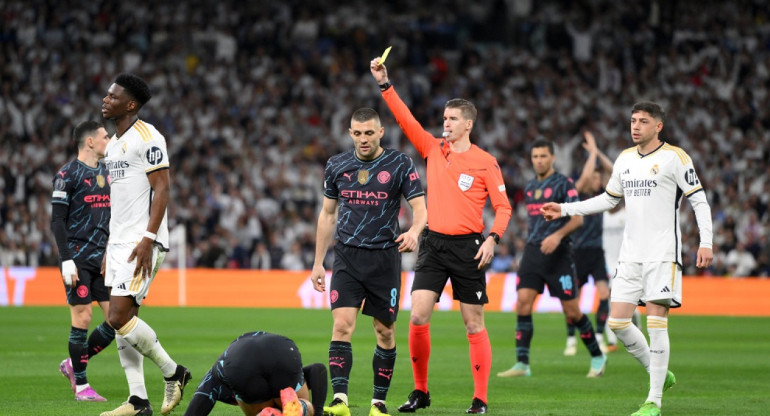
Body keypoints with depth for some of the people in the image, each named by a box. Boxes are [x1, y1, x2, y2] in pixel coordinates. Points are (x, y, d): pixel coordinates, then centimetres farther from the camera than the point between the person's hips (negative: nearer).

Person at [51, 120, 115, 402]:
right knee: (82, 317, -6)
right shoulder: (67, 175, -7)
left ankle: (74, 365, 16)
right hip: (77, 257, -7)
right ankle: (81, 386, 3)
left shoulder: (107, 173, 15)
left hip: (103, 257, 7)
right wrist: (66, 260, -16)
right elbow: (57, 220, -10)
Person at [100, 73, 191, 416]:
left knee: (120, 317, -15)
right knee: (121, 320, 5)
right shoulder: (113, 144, 17)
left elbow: (161, 189, -16)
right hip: (119, 242, 9)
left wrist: (147, 239, -23)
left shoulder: (147, 137, -11)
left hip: (142, 242, -9)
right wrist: (109, 251, 21)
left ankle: (173, 372, 1)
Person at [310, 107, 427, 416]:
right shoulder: (336, 166, 6)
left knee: (385, 331, 4)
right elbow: (327, 214, 15)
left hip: (385, 256, -1)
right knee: (342, 325, -13)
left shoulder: (400, 165, -3)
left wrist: (413, 232, -30)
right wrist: (318, 262, 13)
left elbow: (420, 208, -7)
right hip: (347, 256, 1)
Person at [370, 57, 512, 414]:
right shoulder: (433, 150, 8)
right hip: (433, 244, 3)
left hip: (467, 247, -3)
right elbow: (406, 120, 2)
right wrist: (385, 85, -7)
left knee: (474, 324, 0)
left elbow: (503, 206, -1)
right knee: (418, 317, -7)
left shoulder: (485, 162, -2)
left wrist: (492, 239, -16)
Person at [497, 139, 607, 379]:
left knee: (572, 312, -2)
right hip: (533, 251, 5)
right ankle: (522, 364, -9)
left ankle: (597, 357, 17)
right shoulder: (529, 187, 15)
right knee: (523, 304, -10)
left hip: (558, 254, -5)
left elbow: (577, 218, -12)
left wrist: (558, 235, -26)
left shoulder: (563, 184, -5)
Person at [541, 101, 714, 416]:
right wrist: (565, 209, 20)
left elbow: (699, 200, -6)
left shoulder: (675, 157, -5)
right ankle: (658, 374, 21)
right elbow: (609, 199, 25)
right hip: (631, 254, 6)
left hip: (662, 254, -6)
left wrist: (706, 243, -15)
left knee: (656, 322, -11)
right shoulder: (625, 159, 13)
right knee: (617, 322, 0)